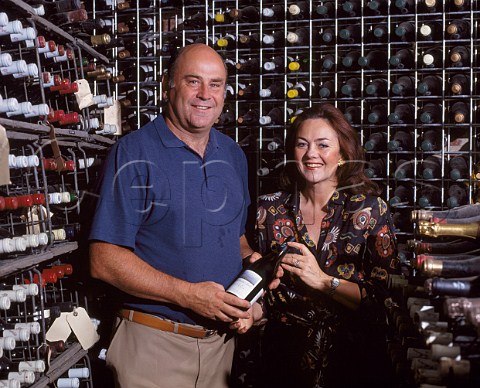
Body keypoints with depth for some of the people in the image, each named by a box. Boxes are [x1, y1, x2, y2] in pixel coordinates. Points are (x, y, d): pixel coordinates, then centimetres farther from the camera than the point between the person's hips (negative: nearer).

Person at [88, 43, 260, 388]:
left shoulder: (234, 155, 7)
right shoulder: (135, 153, -12)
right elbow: (104, 260, -16)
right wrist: (188, 294, -22)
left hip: (222, 338, 6)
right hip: (155, 342, -5)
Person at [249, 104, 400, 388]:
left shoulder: (372, 210, -9)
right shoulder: (270, 209, -4)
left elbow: (385, 297, -12)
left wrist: (323, 281, -22)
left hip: (355, 362, -1)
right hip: (286, 358, 2)